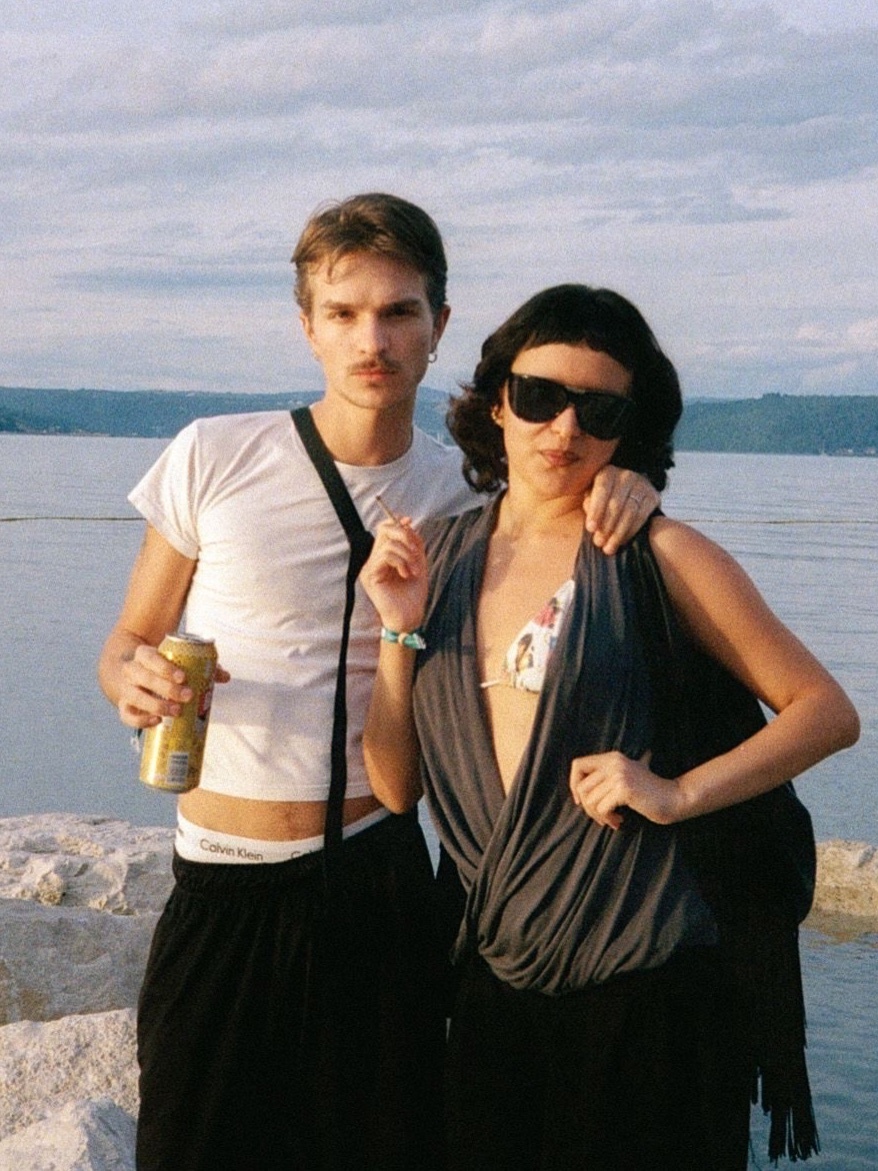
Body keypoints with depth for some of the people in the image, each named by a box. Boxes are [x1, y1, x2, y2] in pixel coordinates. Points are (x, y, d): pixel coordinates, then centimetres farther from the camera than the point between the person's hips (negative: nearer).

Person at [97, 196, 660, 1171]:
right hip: (221, 887, -1)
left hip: (378, 884, 1)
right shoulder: (213, 458, -4)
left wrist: (621, 488, -7)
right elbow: (128, 642, 5)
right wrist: (134, 682, -20)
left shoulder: (462, 494, 1)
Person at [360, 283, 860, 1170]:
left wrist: (676, 792, -17)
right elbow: (396, 788, 5)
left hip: (647, 993, -4)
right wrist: (398, 628, -6)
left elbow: (827, 711, -5)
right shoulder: (440, 557, 6)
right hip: (496, 988, 4)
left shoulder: (659, 557, -7)